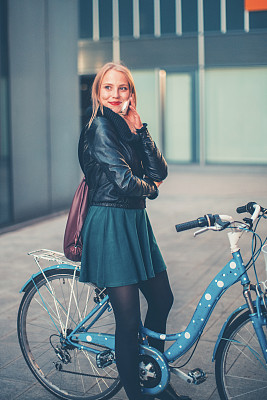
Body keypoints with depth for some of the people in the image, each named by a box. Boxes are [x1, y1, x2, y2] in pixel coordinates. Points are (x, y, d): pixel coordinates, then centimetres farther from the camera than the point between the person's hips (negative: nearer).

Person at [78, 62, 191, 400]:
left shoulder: (128, 127, 14)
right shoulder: (100, 126, -11)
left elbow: (159, 172, 1)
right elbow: (123, 181, -21)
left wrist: (139, 130, -6)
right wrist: (151, 189, -1)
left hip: (135, 221, 9)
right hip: (110, 224, -9)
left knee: (162, 299, 17)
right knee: (129, 319, -4)